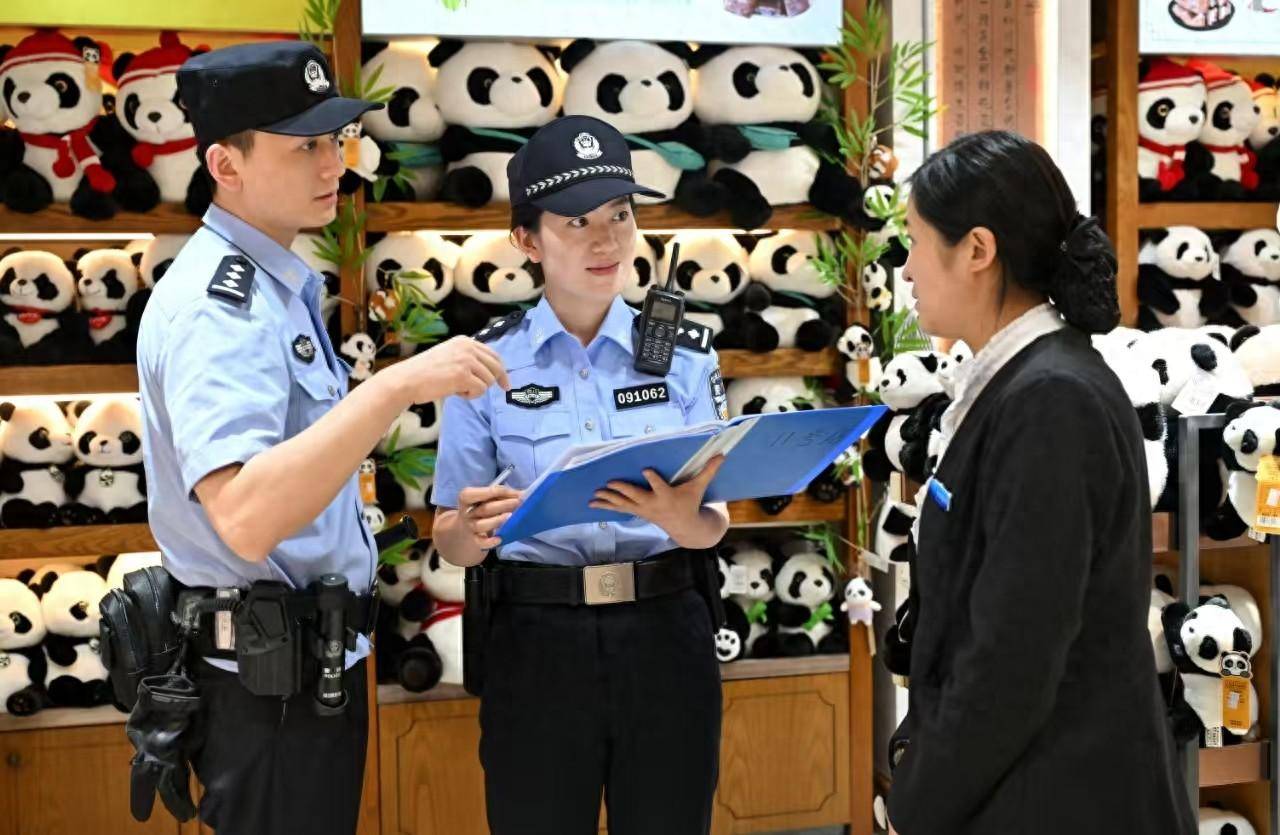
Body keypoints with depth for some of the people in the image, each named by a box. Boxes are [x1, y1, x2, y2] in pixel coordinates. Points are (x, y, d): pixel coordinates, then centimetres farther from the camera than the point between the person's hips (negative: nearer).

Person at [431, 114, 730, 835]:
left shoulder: (687, 353, 2)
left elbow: (716, 526, 2)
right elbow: (451, 541, 1)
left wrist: (684, 520, -21)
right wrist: (473, 529, -22)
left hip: (665, 637, 1)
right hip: (537, 643, -1)